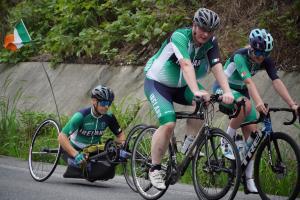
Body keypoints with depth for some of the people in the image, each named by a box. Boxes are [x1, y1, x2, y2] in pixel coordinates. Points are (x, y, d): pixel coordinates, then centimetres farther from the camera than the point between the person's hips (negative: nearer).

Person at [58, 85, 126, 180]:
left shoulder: (109, 117, -13)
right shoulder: (81, 116, -28)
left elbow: (120, 134, 5)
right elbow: (62, 137, -33)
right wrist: (76, 154, -46)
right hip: (75, 149, -3)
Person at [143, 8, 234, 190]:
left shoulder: (211, 42, -12)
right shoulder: (179, 37, -29)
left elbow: (217, 67, -26)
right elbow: (186, 65, -44)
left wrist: (227, 92, -43)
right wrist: (196, 91, -59)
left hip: (181, 86, 6)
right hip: (157, 83, -5)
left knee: (205, 102, -23)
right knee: (169, 124, -24)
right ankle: (155, 169, -9)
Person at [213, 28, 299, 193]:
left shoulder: (266, 61, -13)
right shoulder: (239, 56, -30)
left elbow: (277, 82, -23)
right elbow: (249, 81, -44)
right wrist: (258, 102, -59)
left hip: (241, 92, 6)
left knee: (252, 133, -4)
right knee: (247, 105, -38)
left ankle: (249, 180, 0)